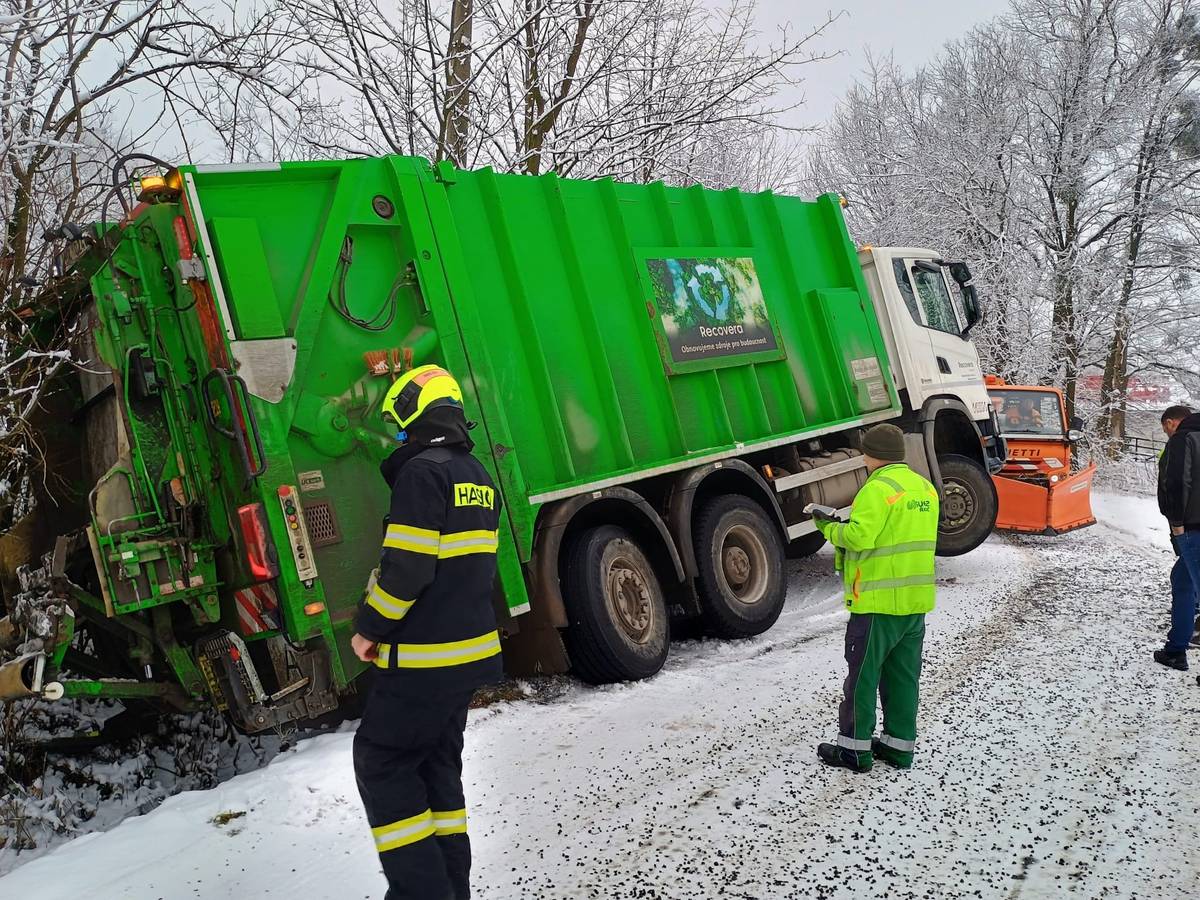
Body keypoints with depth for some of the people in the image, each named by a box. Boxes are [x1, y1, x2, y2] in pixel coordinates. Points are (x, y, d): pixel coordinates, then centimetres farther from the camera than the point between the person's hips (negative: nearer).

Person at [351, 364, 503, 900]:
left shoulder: (422, 472, -15)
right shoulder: (477, 476, 13)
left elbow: (406, 568, -20)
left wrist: (368, 626, -8)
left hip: (425, 659, -9)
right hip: (472, 649, 9)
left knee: (381, 761, 3)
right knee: (437, 762, 18)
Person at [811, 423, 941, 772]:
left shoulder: (879, 488, -16)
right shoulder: (925, 487, 12)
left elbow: (859, 536, -25)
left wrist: (830, 528, -7)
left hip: (880, 600, -8)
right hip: (917, 598, 8)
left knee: (863, 675, 3)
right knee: (903, 674, 15)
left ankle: (855, 748, 10)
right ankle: (900, 745, 23)